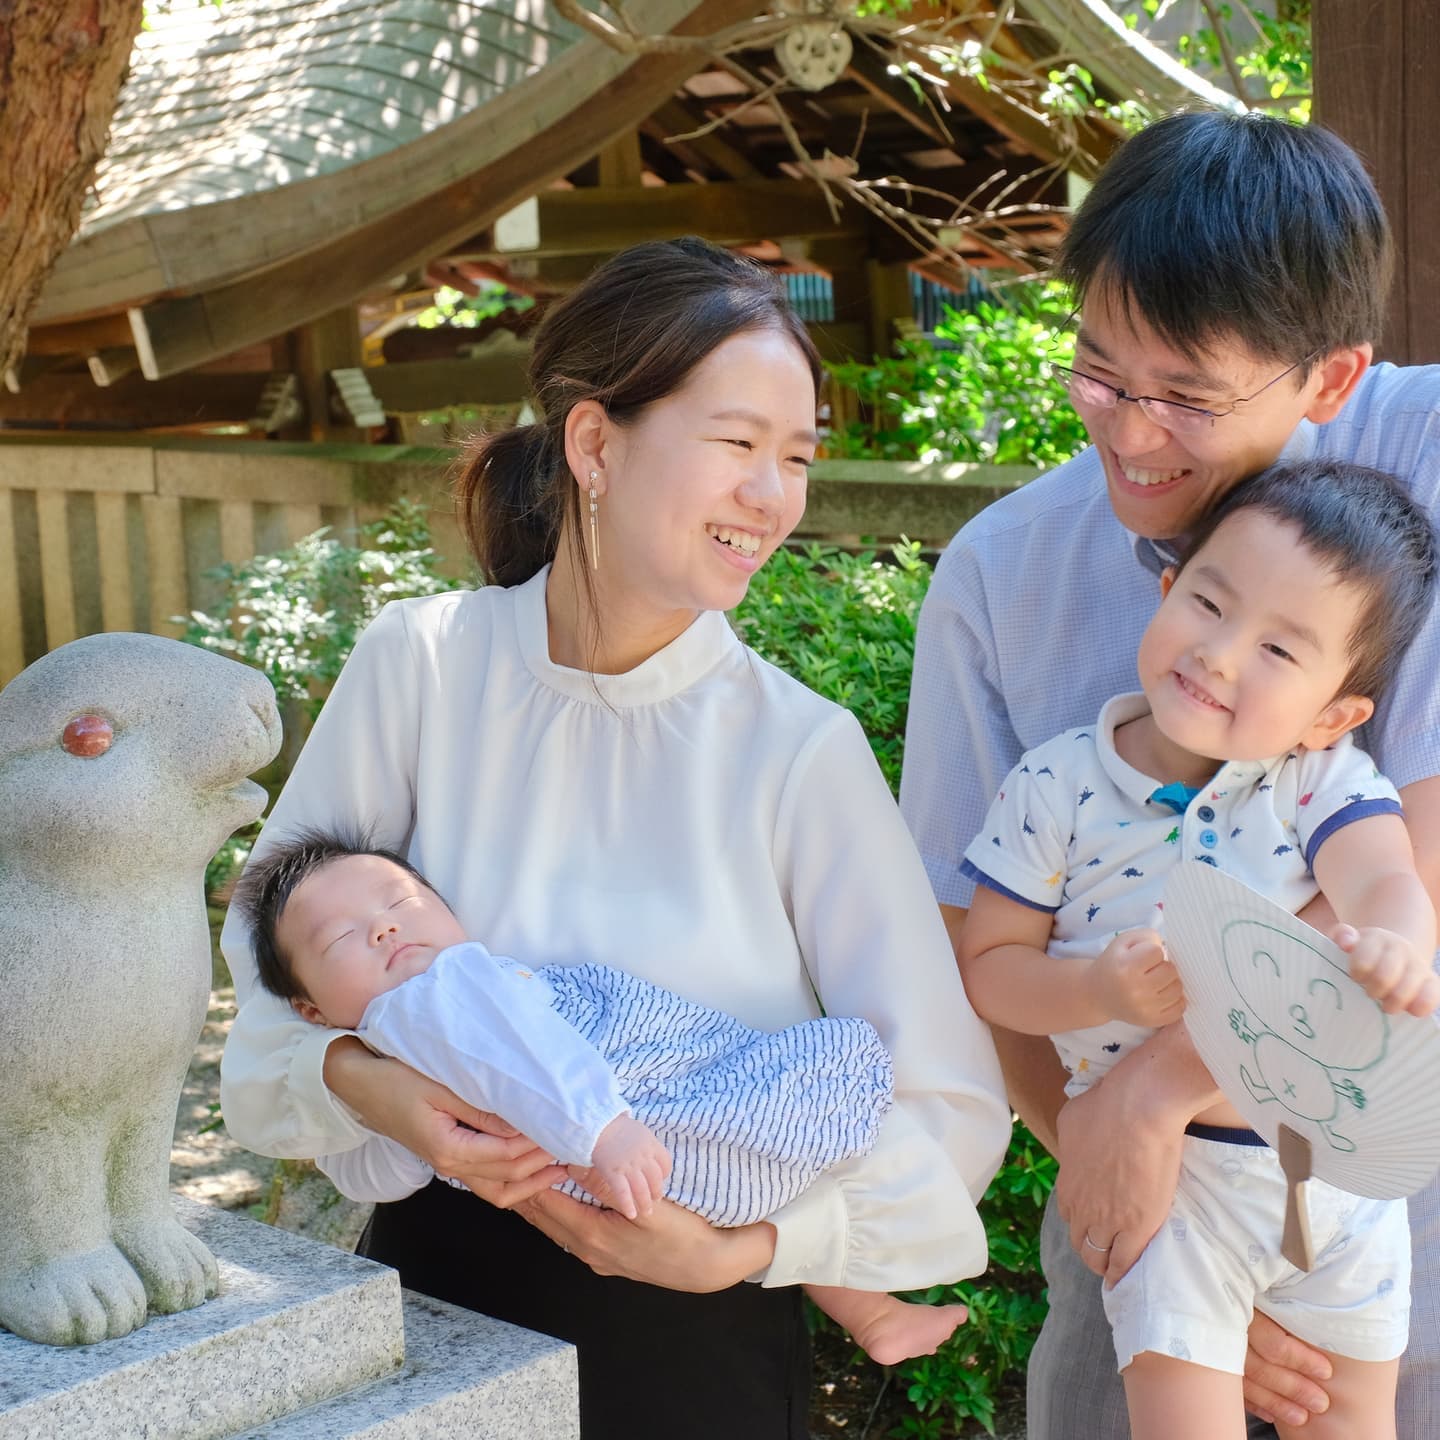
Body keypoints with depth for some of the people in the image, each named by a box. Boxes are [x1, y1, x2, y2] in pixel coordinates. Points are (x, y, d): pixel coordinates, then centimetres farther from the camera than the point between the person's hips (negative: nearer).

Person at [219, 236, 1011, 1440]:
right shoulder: (420, 665, -9)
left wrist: (744, 1247, -22)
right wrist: (357, 1078, -19)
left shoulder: (800, 750, -12)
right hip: (433, 1281, 1)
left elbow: (951, 1104, -11)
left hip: (693, 1336, -1)